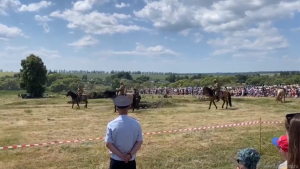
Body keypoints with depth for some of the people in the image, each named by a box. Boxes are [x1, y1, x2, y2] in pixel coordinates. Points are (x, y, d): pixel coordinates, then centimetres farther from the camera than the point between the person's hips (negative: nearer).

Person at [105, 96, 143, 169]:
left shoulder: (111, 124, -11)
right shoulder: (136, 123, -6)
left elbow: (108, 143, -12)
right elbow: (139, 142, -7)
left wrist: (121, 155, -11)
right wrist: (130, 154, -12)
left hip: (116, 161, -1)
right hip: (131, 161, 2)